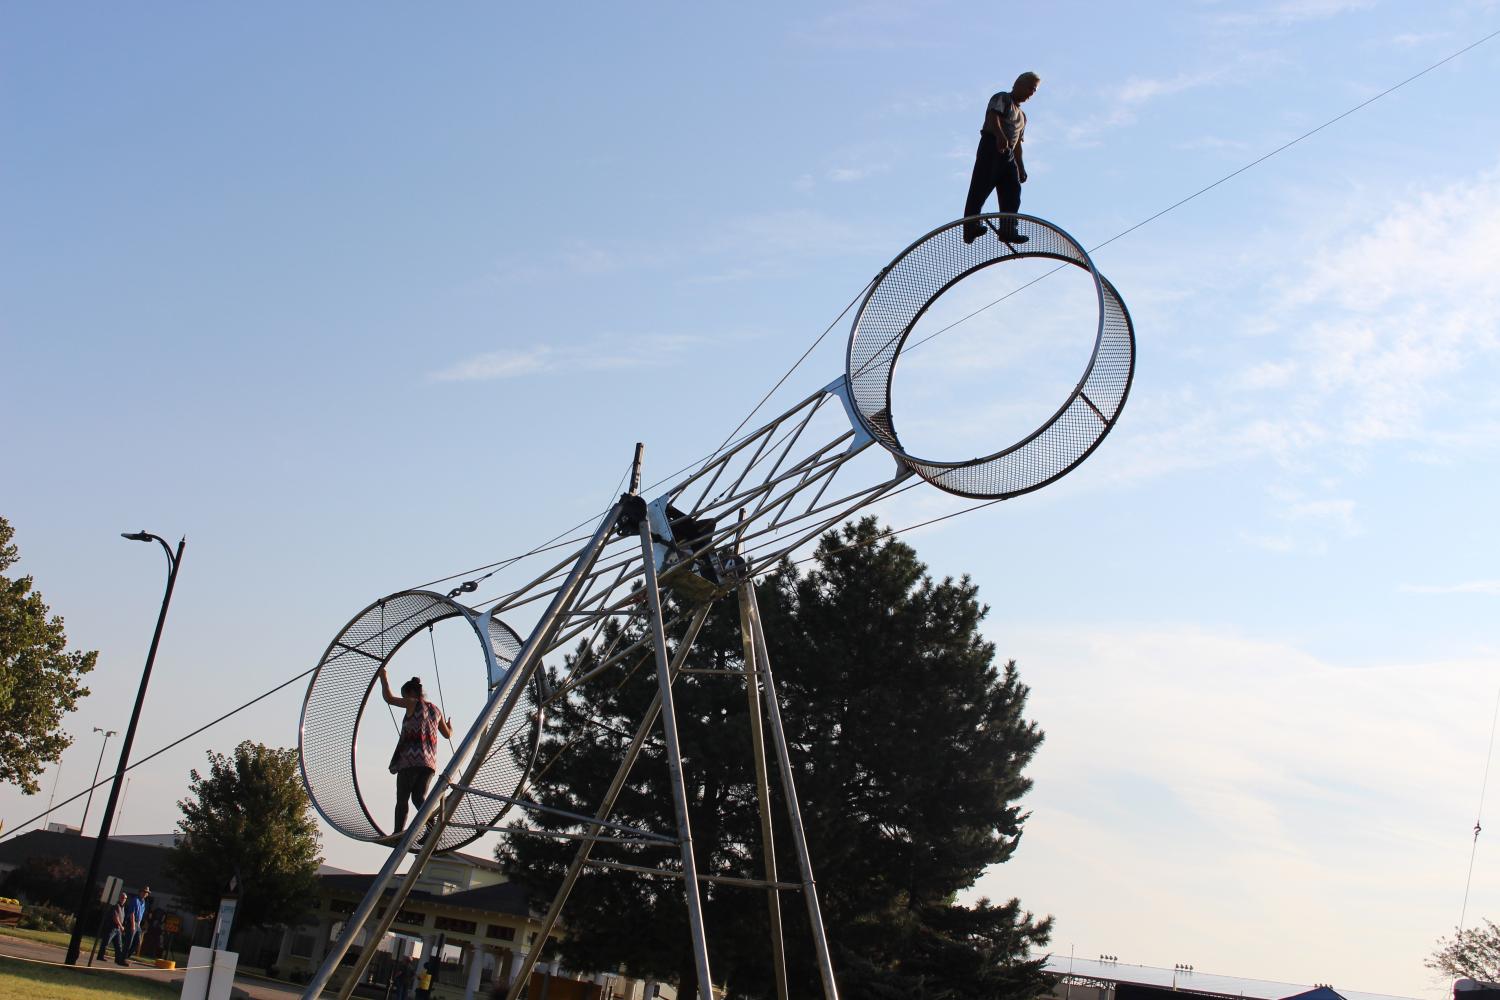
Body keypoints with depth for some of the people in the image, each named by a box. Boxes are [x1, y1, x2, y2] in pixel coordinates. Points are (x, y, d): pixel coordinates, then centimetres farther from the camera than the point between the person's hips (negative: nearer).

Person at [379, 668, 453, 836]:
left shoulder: (413, 704, -1)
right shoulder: (435, 710, 17)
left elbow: (388, 697, -8)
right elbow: (448, 734, 26)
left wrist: (383, 678, 6)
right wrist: (450, 726, 50)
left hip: (411, 760, -6)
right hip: (429, 762, 6)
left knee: (402, 799, -1)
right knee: (418, 797, 4)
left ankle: (398, 832, -9)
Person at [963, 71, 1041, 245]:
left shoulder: (1022, 116, 31)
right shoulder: (1002, 99, 8)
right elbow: (993, 117, -12)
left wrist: (1021, 168, 19)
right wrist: (1000, 136, -31)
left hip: (1008, 154, 8)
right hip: (992, 146, -8)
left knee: (1013, 191, -5)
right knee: (980, 188, -15)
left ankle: (1008, 231, -10)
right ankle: (970, 227, -22)